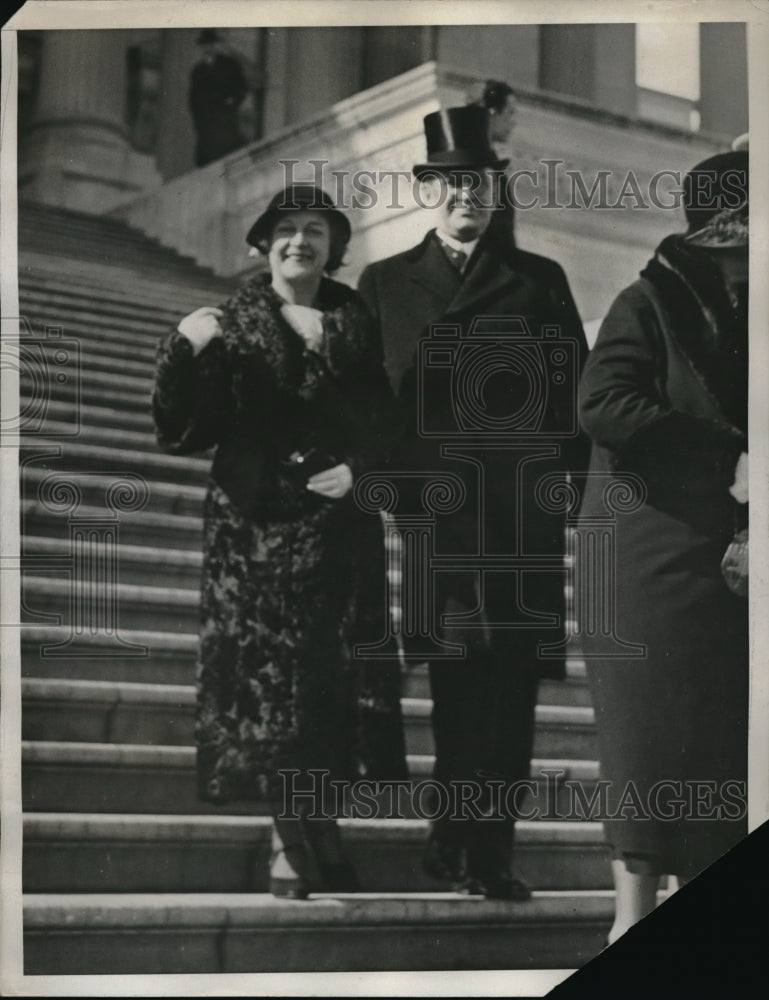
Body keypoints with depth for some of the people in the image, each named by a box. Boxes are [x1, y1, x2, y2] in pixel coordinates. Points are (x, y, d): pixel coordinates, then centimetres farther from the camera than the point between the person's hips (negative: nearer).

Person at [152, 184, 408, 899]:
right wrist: (185, 353, -15)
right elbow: (184, 431, -1)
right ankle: (296, 836, 3)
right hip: (255, 526, -1)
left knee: (334, 675, -1)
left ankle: (307, 835, 11)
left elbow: (394, 417, 9)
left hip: (339, 524, 1)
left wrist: (365, 470, -8)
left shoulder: (359, 325, 10)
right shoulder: (231, 325, 6)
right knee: (266, 676, -5)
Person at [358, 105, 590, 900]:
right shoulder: (383, 284, 12)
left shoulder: (540, 281, 13)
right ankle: (472, 846, 10)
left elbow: (578, 394, 9)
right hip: (431, 508, 0)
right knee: (457, 676, 2)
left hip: (523, 513, 1)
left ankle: (482, 849, 3)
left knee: (511, 679, -3)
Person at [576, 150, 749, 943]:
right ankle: (635, 914, 2)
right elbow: (602, 406, -18)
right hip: (653, 552, -5)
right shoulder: (652, 303, -4)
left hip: (732, 558, 5)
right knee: (652, 730, -4)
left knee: (726, 737, 3)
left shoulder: (745, 311, 14)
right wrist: (728, 460, -19)